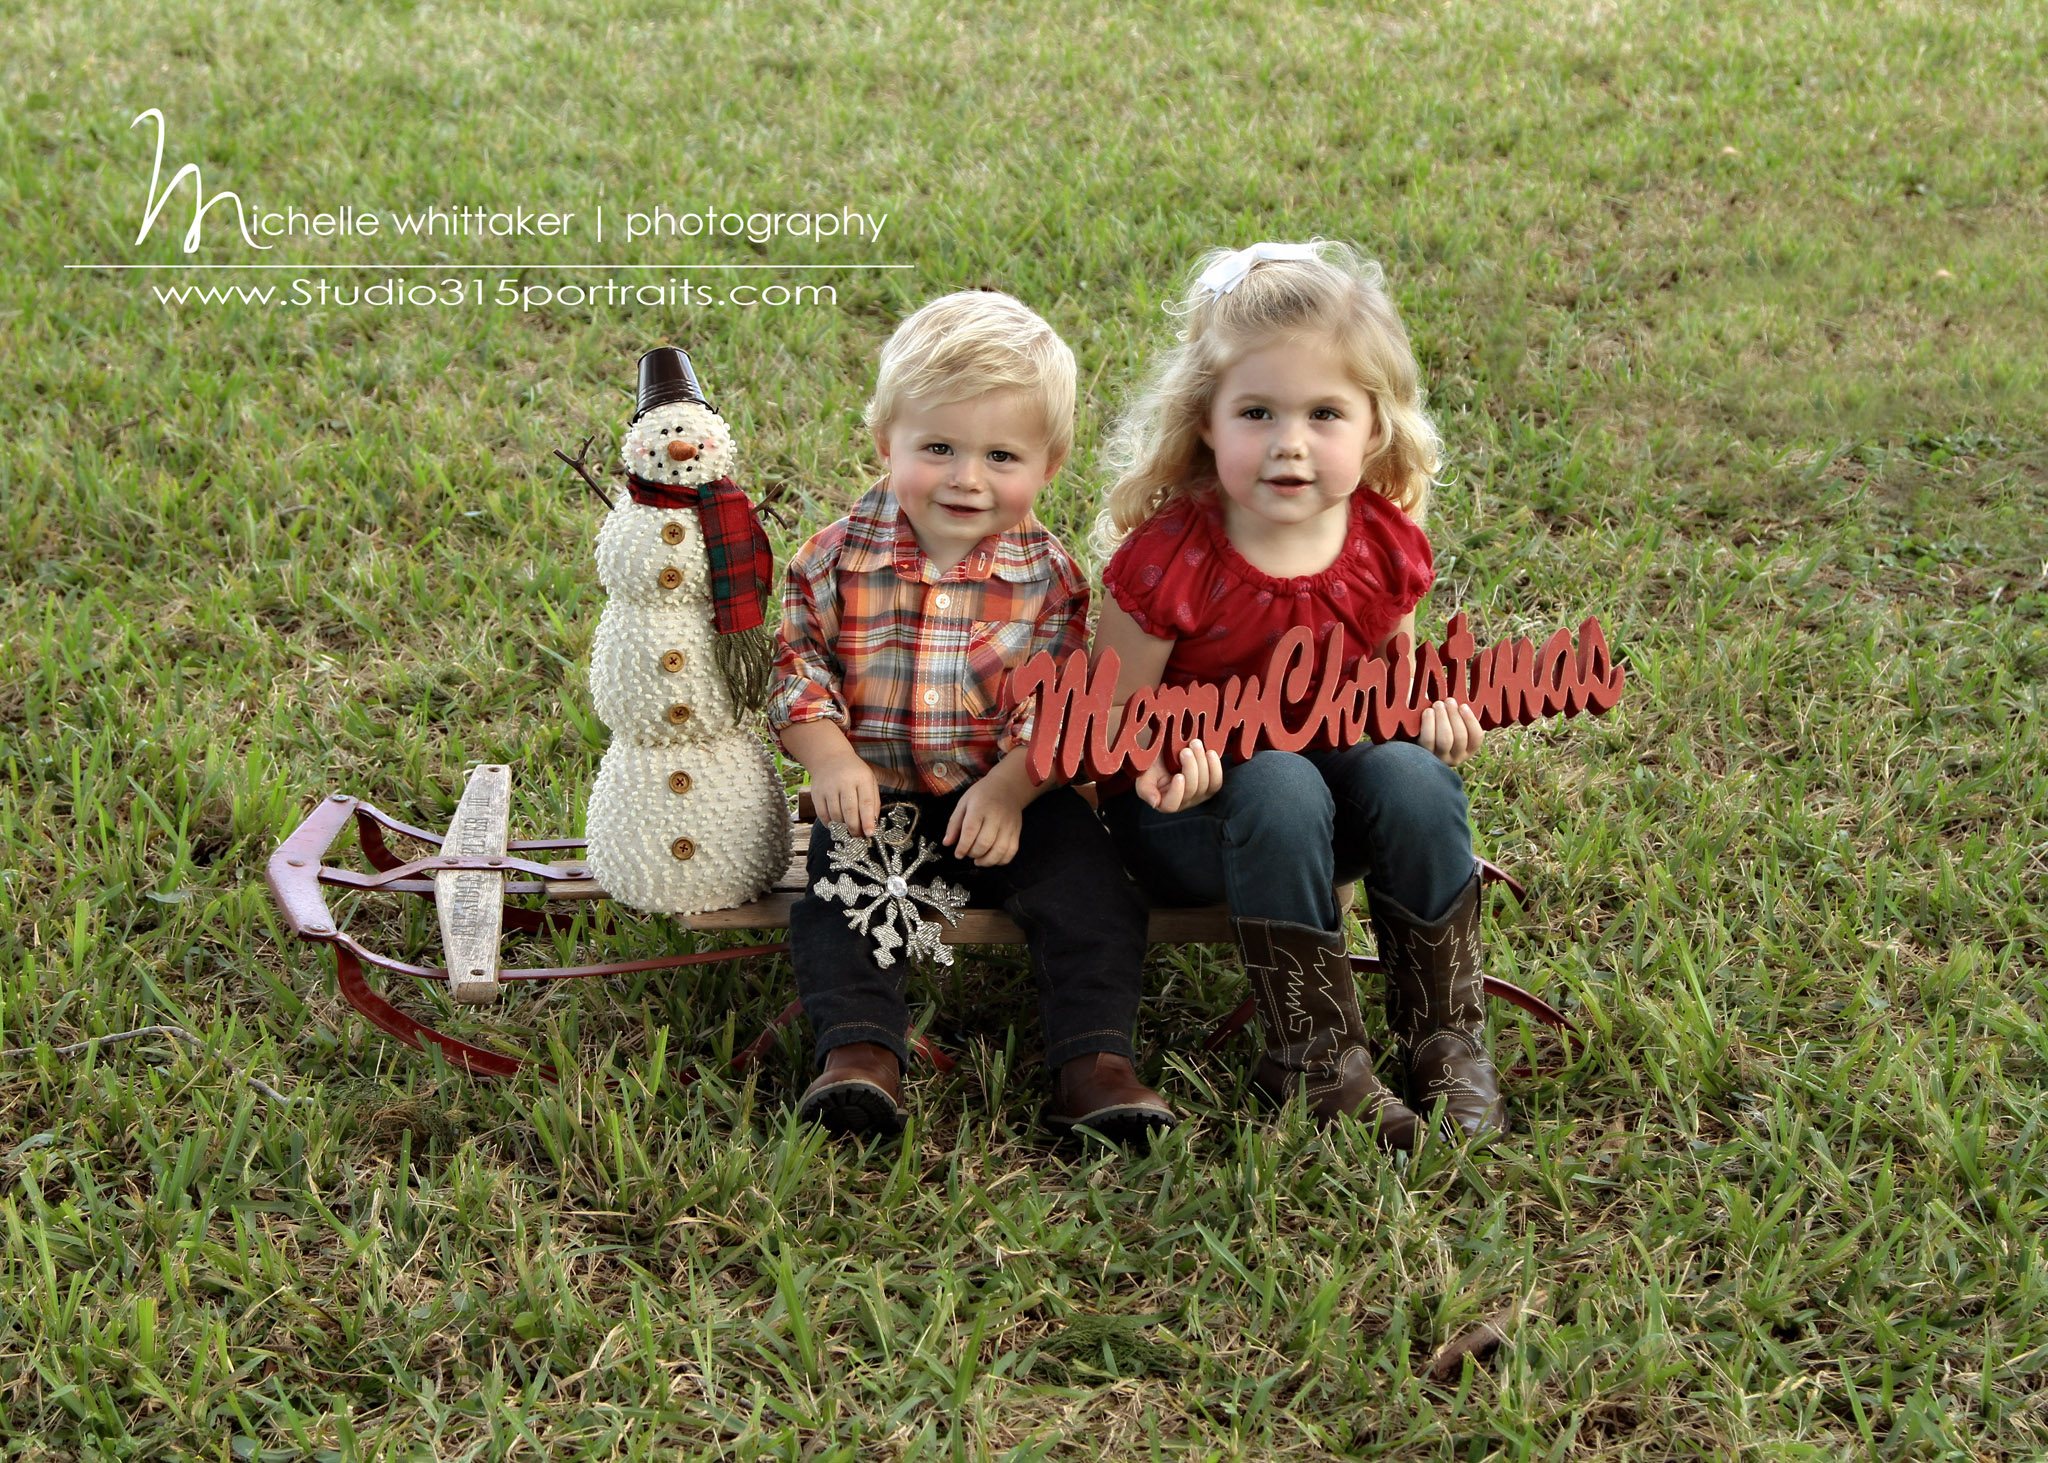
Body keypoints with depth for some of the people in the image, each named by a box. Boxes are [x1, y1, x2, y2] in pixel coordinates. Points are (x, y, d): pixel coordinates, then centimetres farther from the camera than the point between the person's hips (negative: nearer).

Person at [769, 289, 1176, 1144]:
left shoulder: (1047, 576, -4)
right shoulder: (840, 558, -2)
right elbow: (793, 663, 0)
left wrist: (1009, 789, -21)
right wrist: (830, 759, -17)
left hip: (1011, 797, 0)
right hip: (879, 793, 0)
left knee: (1089, 880, -20)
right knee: (838, 881, -24)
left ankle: (1092, 1062, -21)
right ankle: (859, 1052, -29)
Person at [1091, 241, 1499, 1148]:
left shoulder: (1386, 546, -7)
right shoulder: (1169, 560, -21)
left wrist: (1426, 708, -9)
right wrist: (1157, 759, -34)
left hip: (1334, 774, 4)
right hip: (1193, 802, -4)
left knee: (1411, 777, -27)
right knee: (1278, 788, -35)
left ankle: (1446, 1039, -11)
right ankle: (1316, 1058, -23)